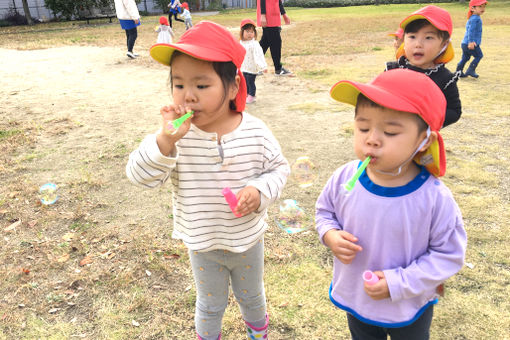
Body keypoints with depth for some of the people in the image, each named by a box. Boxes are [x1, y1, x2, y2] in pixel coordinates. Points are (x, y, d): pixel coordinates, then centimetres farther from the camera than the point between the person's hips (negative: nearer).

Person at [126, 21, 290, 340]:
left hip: (248, 240, 1)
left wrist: (259, 191, -26)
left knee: (252, 294, 30)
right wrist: (165, 140, -42)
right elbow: (140, 175, -26)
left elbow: (279, 168, -6)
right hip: (202, 244, 0)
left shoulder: (256, 132, -19)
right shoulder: (175, 136, -21)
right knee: (210, 304, 25)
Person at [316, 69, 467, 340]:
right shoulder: (344, 179, -20)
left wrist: (398, 282, -23)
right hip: (355, 297, 2)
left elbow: (448, 253, -17)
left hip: (410, 308, -2)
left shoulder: (435, 198, -28)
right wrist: (330, 235, -21)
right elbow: (325, 210, 0)